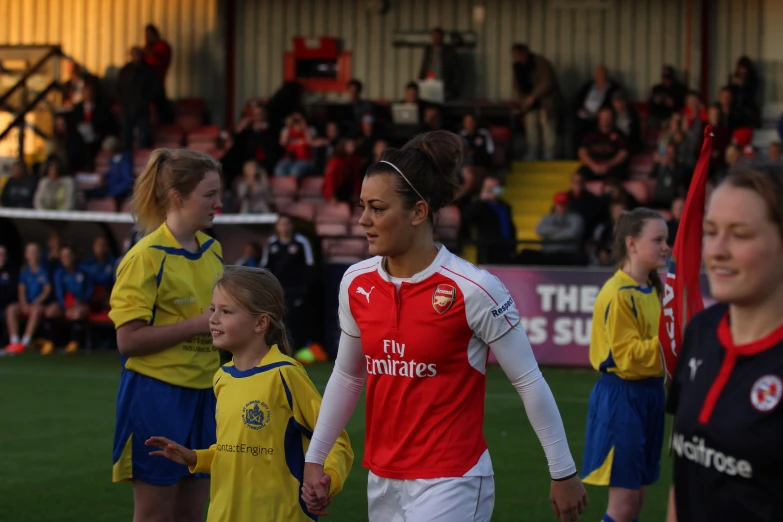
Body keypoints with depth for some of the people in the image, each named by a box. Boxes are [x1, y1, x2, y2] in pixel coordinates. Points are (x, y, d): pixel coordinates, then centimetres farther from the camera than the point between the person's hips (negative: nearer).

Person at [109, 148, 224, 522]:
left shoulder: (212, 251, 9)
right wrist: (197, 324, -20)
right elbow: (128, 339, -18)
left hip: (203, 393, 7)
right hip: (156, 395, -7)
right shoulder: (146, 258, -12)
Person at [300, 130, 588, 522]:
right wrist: (315, 458, 17)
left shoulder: (473, 290, -15)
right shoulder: (356, 283, 2)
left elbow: (529, 382, -7)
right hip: (383, 483, 6)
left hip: (451, 485, -6)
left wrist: (564, 473, -3)